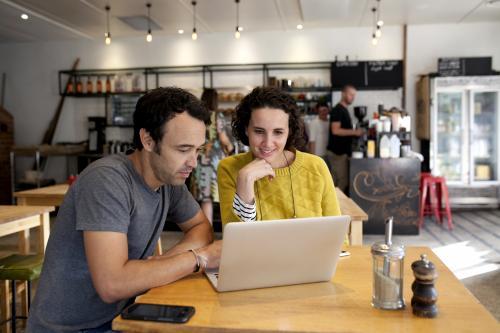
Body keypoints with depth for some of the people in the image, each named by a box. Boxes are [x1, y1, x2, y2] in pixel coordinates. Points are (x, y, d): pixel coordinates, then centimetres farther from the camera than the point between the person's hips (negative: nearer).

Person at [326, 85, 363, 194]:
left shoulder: (344, 110, 18)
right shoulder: (337, 110, -13)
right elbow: (335, 130, -23)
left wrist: (354, 133, 13)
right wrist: (354, 132, -20)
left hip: (342, 151, 10)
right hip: (338, 152, -10)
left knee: (335, 182, 11)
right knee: (342, 182, -8)